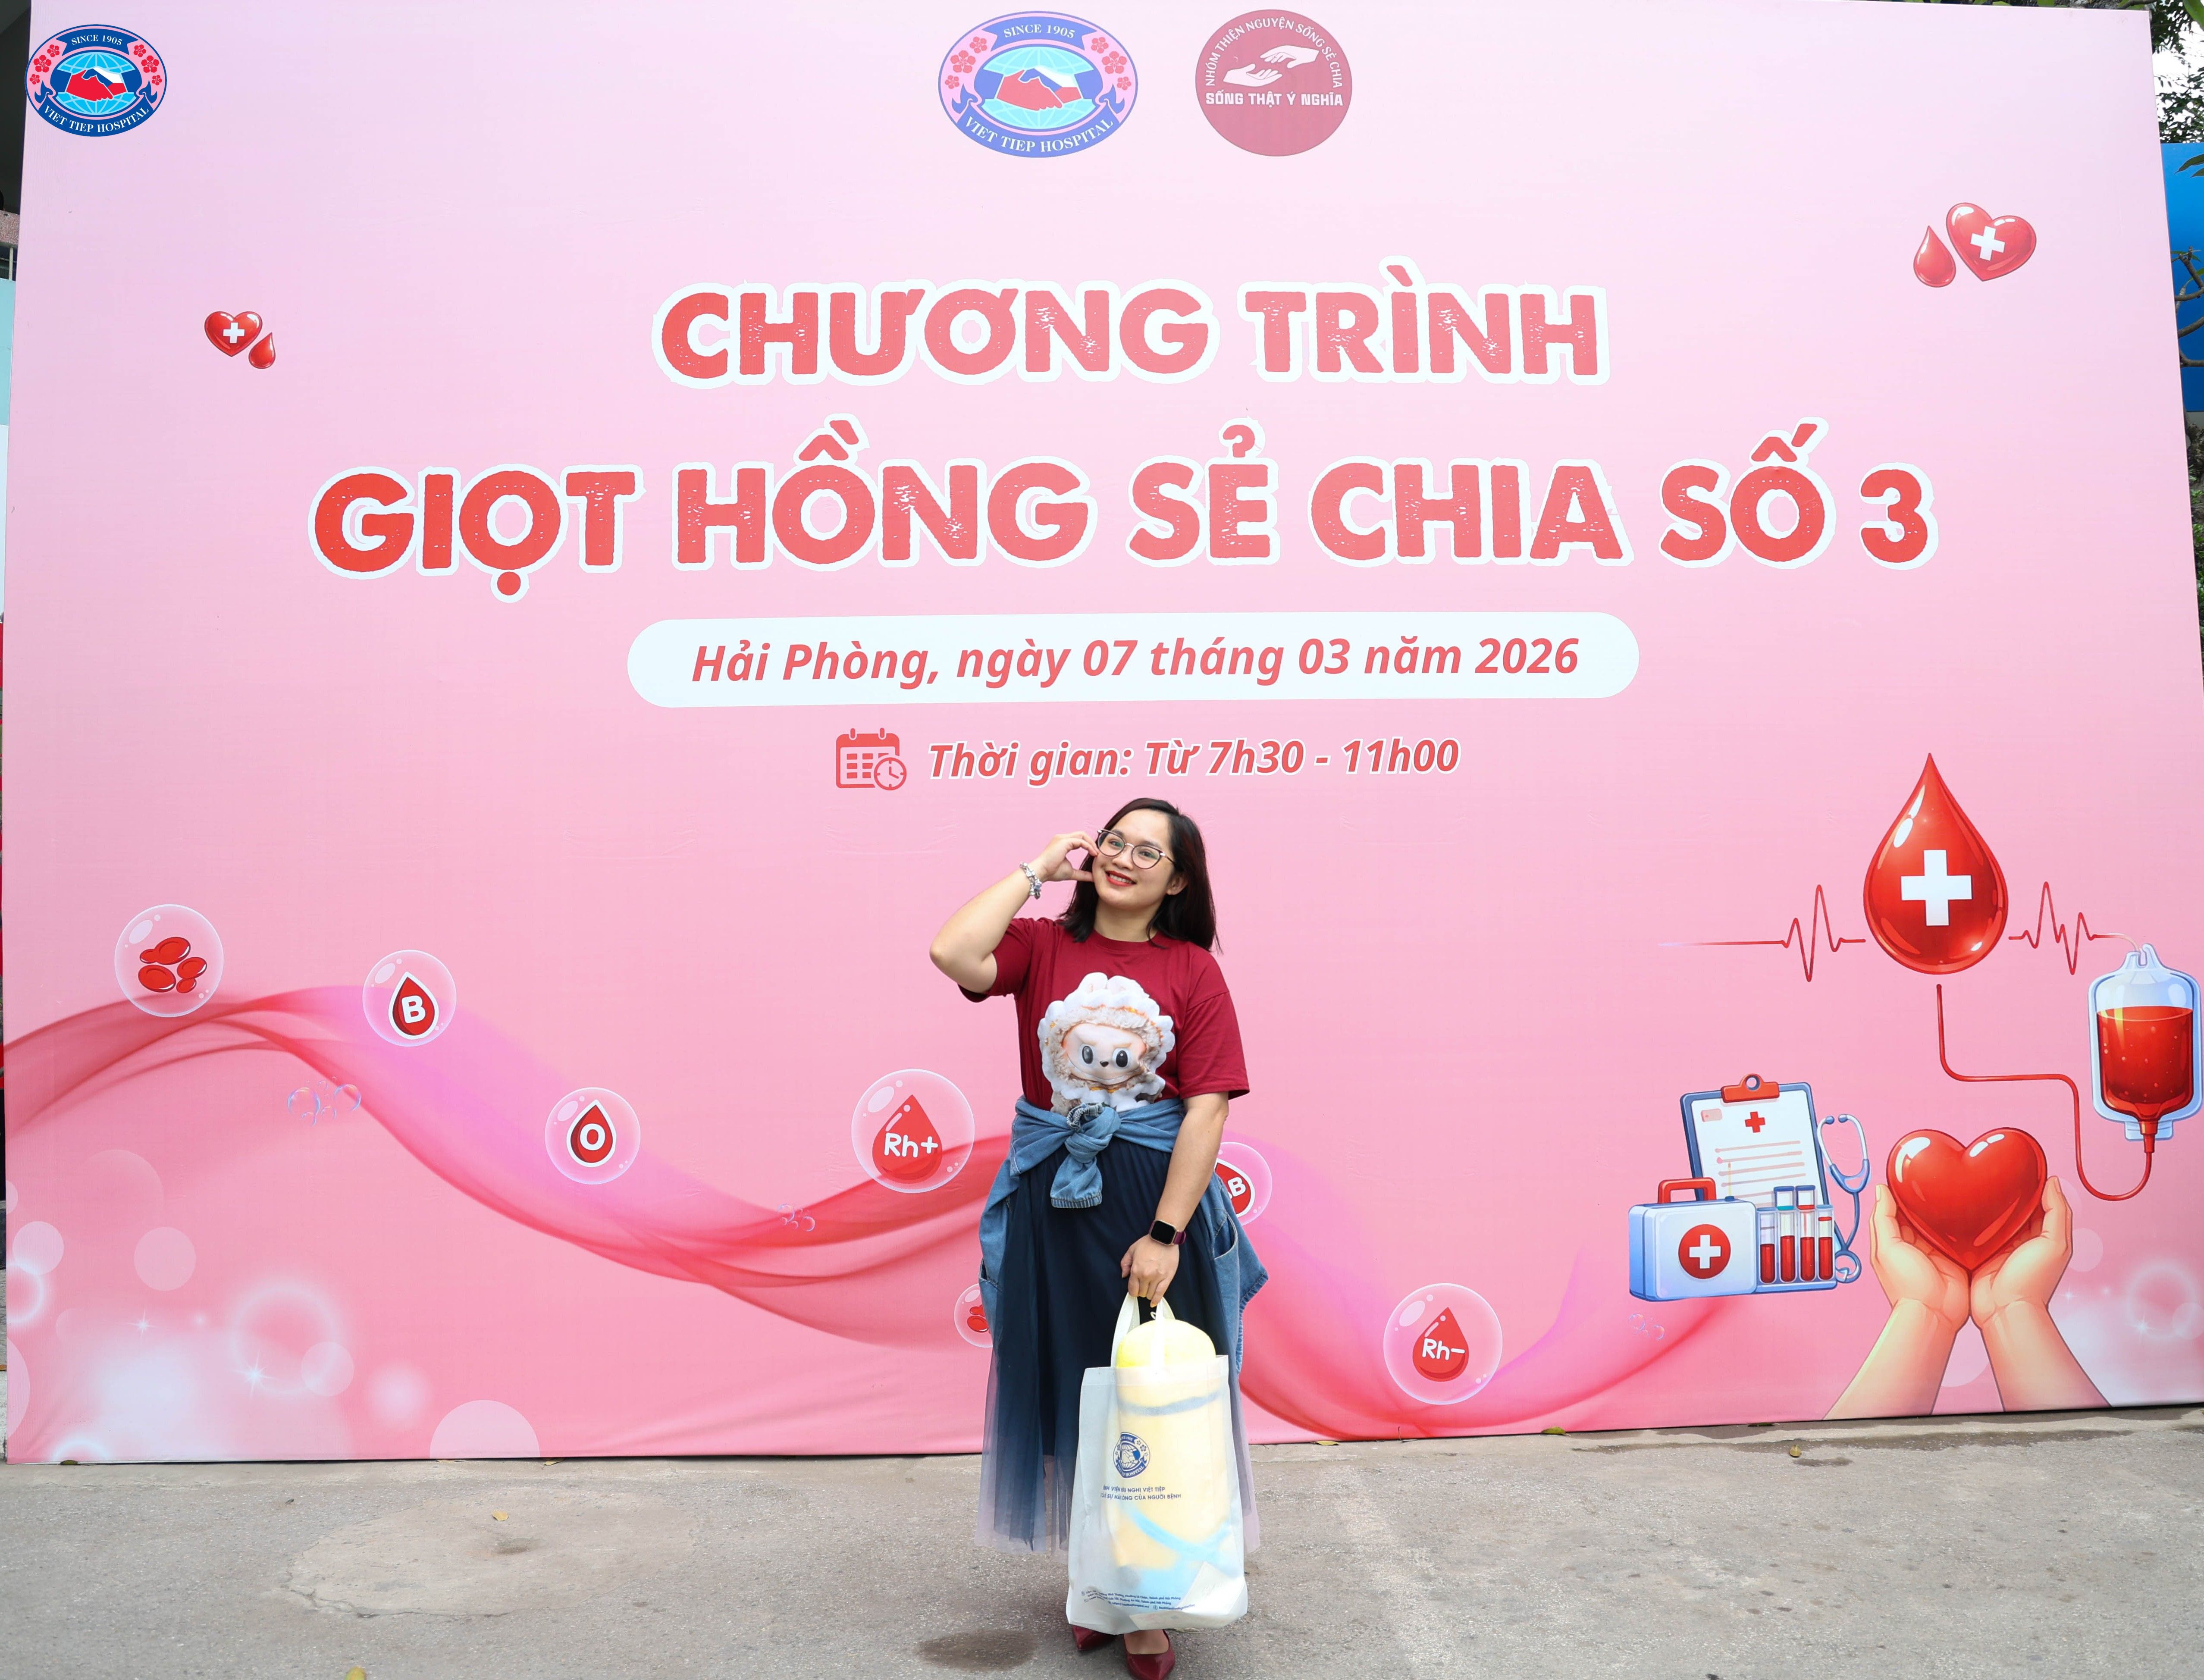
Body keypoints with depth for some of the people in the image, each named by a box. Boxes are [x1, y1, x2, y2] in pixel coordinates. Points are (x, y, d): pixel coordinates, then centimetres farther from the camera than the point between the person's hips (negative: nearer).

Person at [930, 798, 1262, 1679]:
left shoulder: (1193, 970, -3)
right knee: (1069, 1384, 13)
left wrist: (1165, 1234, -17)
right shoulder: (1043, 946, 0)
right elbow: (954, 954, -21)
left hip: (1157, 1197, -1)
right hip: (1053, 1198, 1)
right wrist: (1037, 868, -11)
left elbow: (1208, 1107, -10)